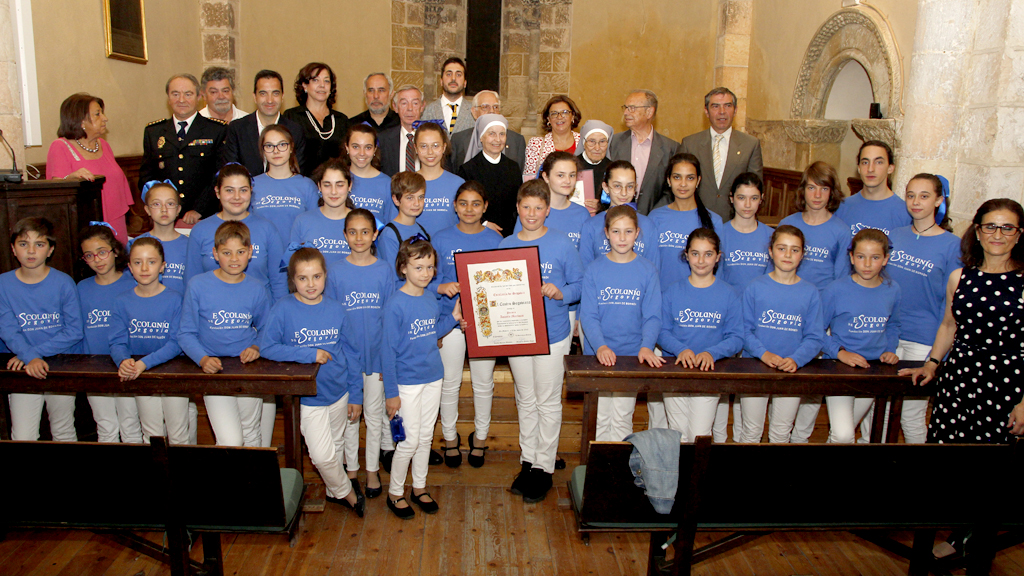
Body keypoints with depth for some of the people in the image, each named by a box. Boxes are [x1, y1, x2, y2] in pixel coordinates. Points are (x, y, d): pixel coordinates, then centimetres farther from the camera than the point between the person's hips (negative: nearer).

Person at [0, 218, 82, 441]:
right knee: (22, 438, -3)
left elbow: (74, 332, -8)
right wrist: (30, 358, -26)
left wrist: (36, 351, -17)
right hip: (24, 368, 0)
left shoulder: (64, 283, -6)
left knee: (65, 435, 11)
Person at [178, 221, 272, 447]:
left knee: (252, 434, 15)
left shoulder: (257, 289, 1)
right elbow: (185, 333, -2)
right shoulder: (197, 286, -6)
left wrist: (257, 347, -9)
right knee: (230, 441, -11)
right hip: (214, 371, -2)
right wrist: (203, 359, -19)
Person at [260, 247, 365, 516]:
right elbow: (266, 347, -16)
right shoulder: (284, 309, -12)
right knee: (322, 456, -6)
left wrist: (356, 395, 5)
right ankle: (346, 493, 20)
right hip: (308, 396, -3)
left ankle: (334, 491, 42)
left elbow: (351, 353, 4)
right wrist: (309, 354, -21)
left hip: (340, 392, 3)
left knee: (336, 446, 18)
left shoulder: (335, 309, -3)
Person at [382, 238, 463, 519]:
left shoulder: (431, 299, 2)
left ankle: (419, 487, 32)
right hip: (407, 382, -6)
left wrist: (453, 318, 2)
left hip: (433, 377, 6)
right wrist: (391, 392, -14)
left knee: (426, 437, 16)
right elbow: (389, 350, -15)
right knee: (410, 440, 1)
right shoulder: (395, 304, -17)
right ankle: (395, 493, 21)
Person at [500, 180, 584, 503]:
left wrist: (561, 293, -23)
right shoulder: (505, 246, 3)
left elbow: (580, 284, -5)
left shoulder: (562, 244, -8)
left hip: (552, 335, -4)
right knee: (525, 400, 16)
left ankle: (544, 467, 20)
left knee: (548, 403, 6)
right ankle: (528, 461, 31)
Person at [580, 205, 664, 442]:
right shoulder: (594, 270, -2)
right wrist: (600, 346, -22)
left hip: (632, 354, 0)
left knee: (622, 419, 6)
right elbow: (588, 315, -6)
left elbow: (652, 316, -3)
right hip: (598, 355, 0)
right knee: (601, 419, 7)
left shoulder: (647, 270, -1)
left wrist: (646, 346, -20)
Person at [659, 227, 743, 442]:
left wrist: (711, 353, -19)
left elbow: (736, 338, -2)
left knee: (699, 435, -7)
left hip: (709, 371, -1)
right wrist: (681, 350, -18)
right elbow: (662, 332, 0)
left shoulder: (730, 295, 2)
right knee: (679, 437, 4)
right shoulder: (671, 292, 4)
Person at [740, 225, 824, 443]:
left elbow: (814, 337, -1)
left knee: (781, 434, 13)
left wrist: (795, 360, -19)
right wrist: (763, 354, -20)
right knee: (751, 433, 7)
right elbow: (745, 330, -3)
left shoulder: (810, 293, 1)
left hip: (792, 370, 1)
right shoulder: (755, 288, -2)